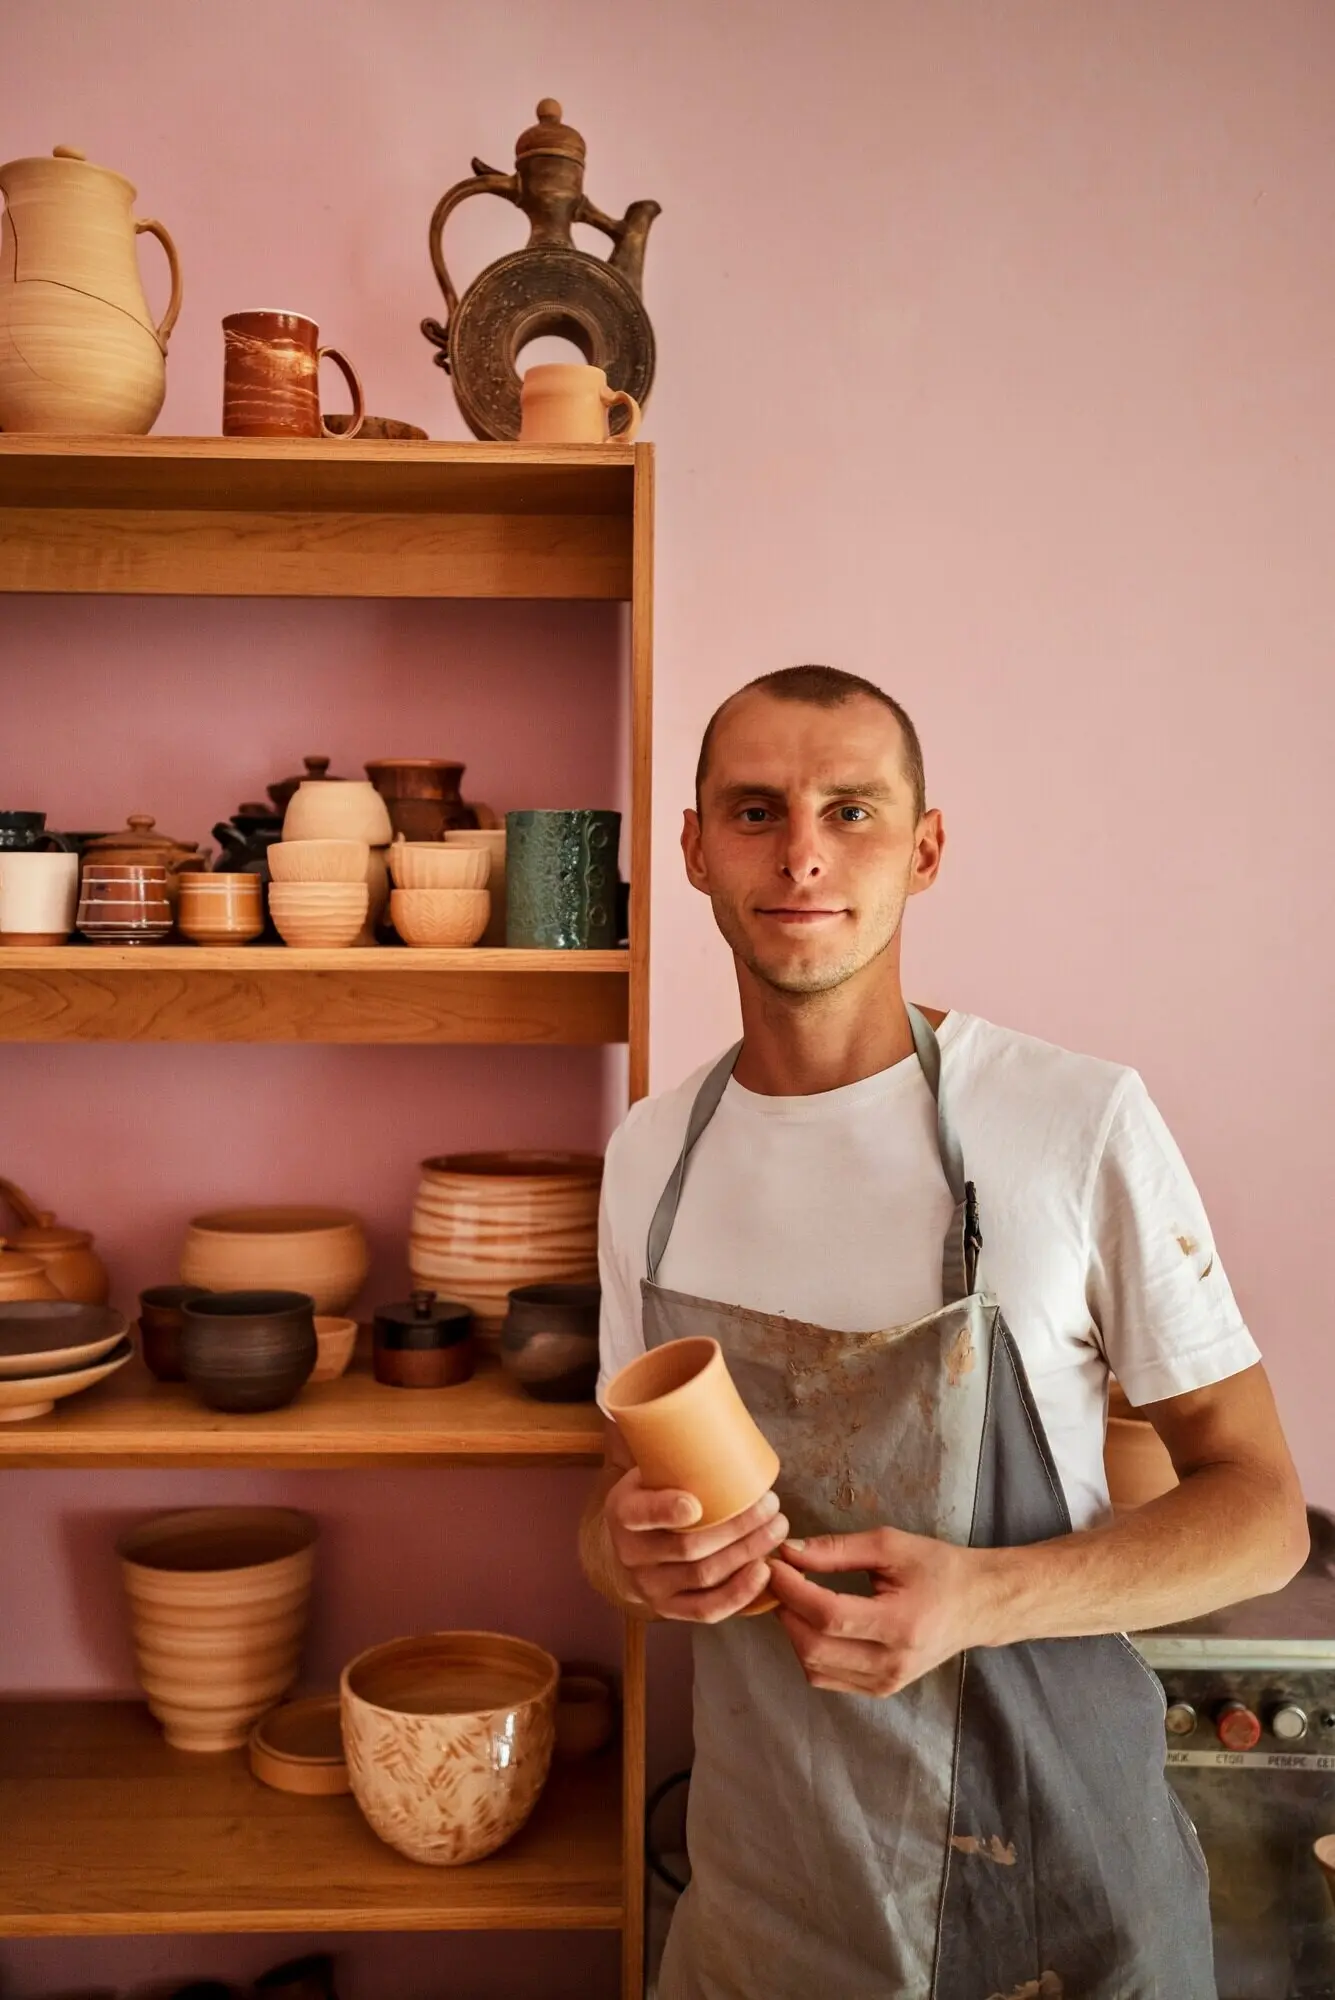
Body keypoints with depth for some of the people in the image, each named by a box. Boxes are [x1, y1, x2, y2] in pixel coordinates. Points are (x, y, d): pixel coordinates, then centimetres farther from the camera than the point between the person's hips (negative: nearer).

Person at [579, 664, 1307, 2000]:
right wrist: (629, 1552, -15)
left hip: (1048, 1883, -3)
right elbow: (627, 1489, 8)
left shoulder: (1083, 1124, -17)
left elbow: (1261, 1506, -10)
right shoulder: (651, 1152, -2)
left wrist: (982, 1596, -25)